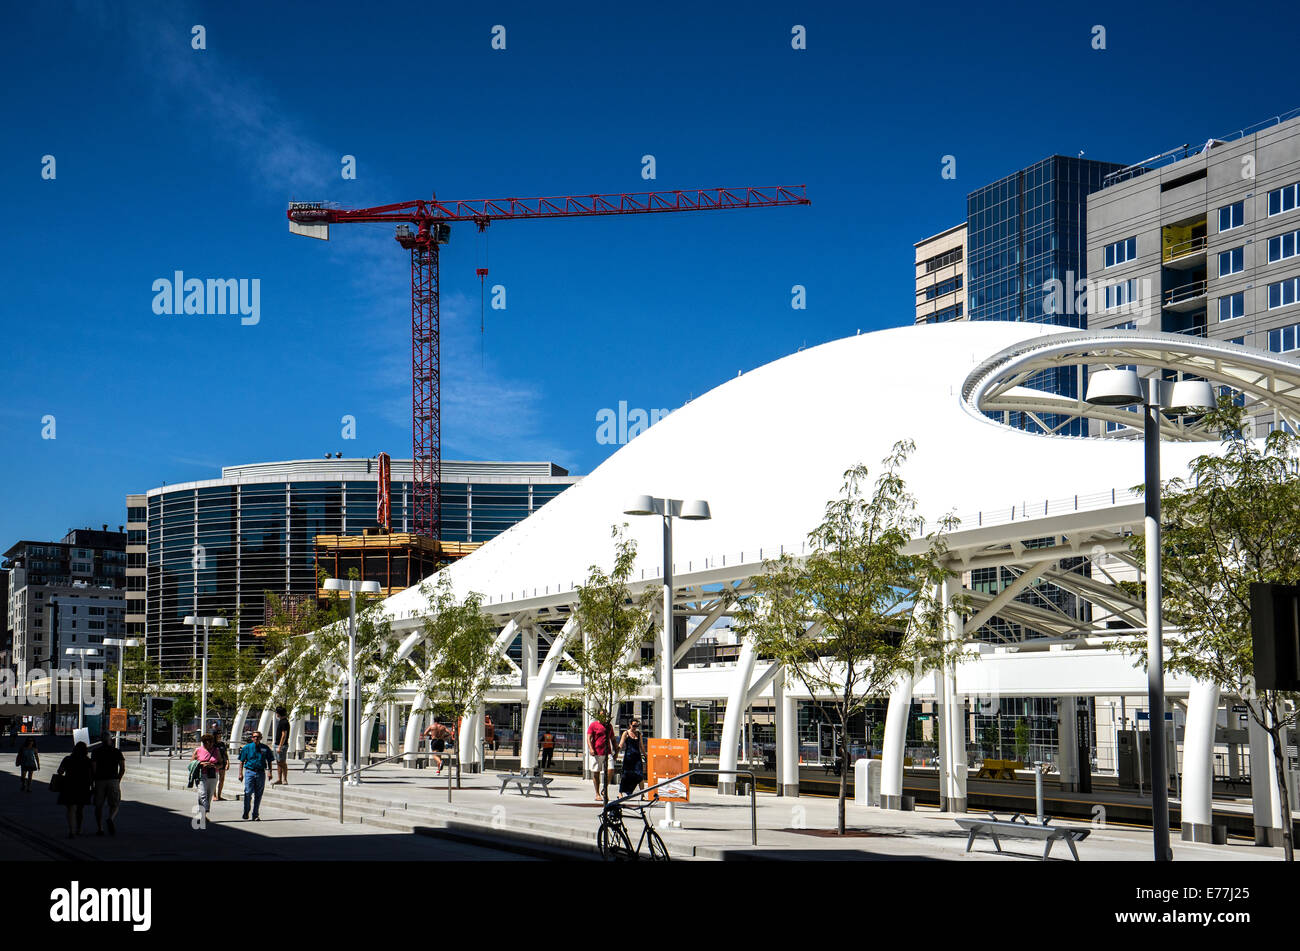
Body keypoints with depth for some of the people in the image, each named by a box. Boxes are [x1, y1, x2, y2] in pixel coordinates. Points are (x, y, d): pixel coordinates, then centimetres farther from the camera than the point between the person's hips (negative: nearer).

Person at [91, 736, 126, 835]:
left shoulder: (96, 752, 4)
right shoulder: (117, 752, 6)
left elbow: (93, 768, -5)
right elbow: (123, 768, -1)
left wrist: (93, 781, 7)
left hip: (100, 781, 0)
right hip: (113, 781, 0)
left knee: (99, 806, 11)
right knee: (115, 805, 6)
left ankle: (100, 828, 8)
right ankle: (111, 819, -24)